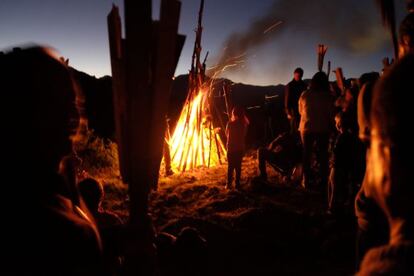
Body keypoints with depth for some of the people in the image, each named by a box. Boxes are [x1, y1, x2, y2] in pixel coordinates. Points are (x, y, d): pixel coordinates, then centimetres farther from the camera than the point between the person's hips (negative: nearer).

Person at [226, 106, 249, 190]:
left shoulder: (230, 124, -12)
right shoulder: (244, 124, -5)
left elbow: (227, 134, 3)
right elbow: (244, 135, 4)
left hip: (231, 148, -2)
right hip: (240, 148, 2)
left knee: (231, 166, 6)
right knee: (238, 166, 9)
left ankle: (229, 184, 4)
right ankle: (237, 184, 11)